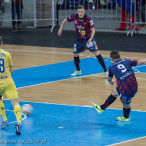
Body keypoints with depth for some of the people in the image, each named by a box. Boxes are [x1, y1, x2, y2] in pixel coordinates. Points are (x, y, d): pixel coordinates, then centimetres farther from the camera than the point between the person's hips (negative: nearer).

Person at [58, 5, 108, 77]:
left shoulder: (88, 19, -23)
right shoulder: (74, 17, -12)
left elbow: (93, 30, -20)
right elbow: (65, 20, 6)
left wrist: (90, 39, -35)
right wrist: (60, 28, 0)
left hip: (88, 39, -4)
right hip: (79, 40, 4)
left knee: (97, 53, -14)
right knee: (75, 55, 8)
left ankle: (105, 71, -10)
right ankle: (78, 71, 33)